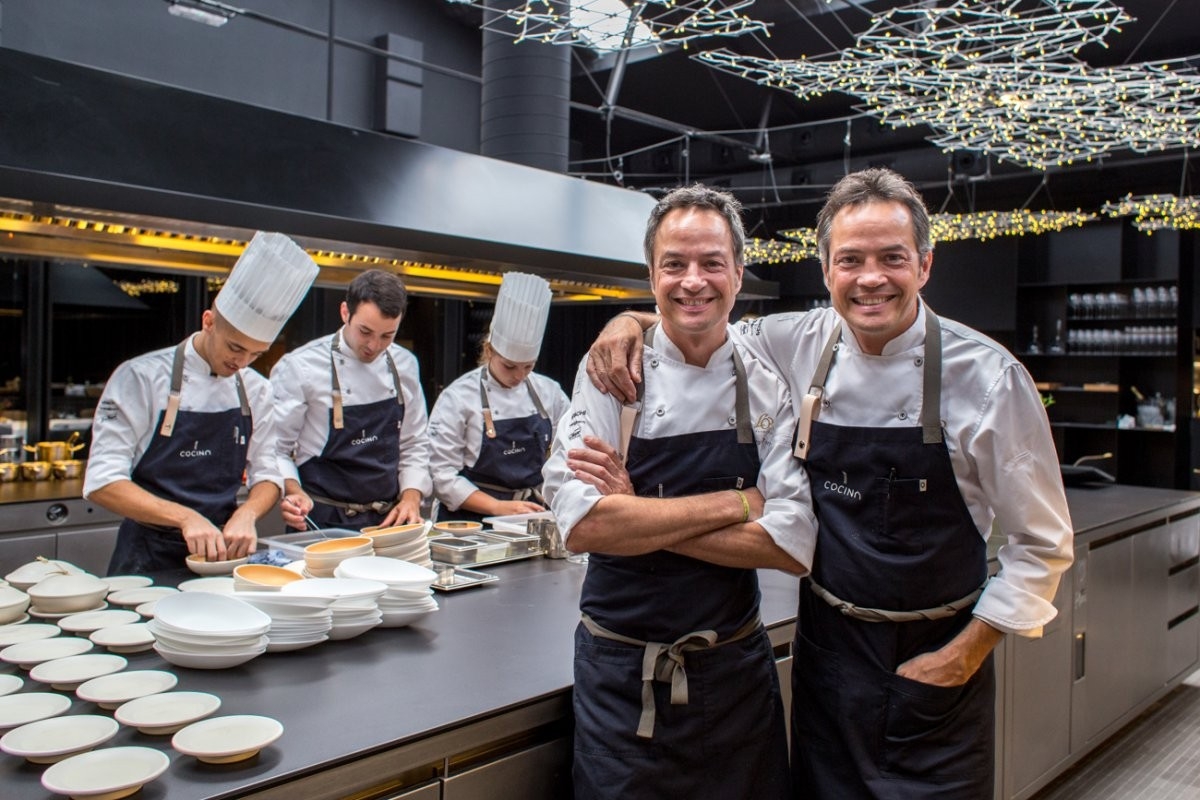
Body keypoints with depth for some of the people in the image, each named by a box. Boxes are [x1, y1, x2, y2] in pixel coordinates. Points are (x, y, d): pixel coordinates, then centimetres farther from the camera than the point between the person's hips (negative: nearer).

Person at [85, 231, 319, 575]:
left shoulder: (255, 390, 6)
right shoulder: (142, 378, -6)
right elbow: (102, 482, -10)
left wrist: (246, 515, -12)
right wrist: (185, 517, -23)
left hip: (221, 552, 3)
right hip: (149, 559, -3)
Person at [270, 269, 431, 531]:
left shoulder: (405, 365, 6)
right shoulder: (299, 367, -8)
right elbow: (274, 448, -5)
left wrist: (411, 497, 0)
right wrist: (292, 491, -23)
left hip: (388, 520, 3)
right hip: (322, 522, -3)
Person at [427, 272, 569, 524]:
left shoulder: (549, 392, 8)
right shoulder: (458, 398, -4)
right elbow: (442, 475, -7)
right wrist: (499, 507, -16)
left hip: (532, 517, 3)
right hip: (474, 519, -3)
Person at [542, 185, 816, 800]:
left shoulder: (769, 390, -3)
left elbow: (793, 546, -13)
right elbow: (580, 524, -21)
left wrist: (636, 516, -19)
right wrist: (737, 503, -18)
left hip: (737, 672, 2)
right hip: (623, 676, -2)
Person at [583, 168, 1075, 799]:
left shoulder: (987, 375, -15)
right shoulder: (803, 345, -7)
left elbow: (1040, 542, -7)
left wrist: (965, 653, -10)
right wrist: (632, 320, -11)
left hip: (934, 663, -2)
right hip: (826, 647, 3)